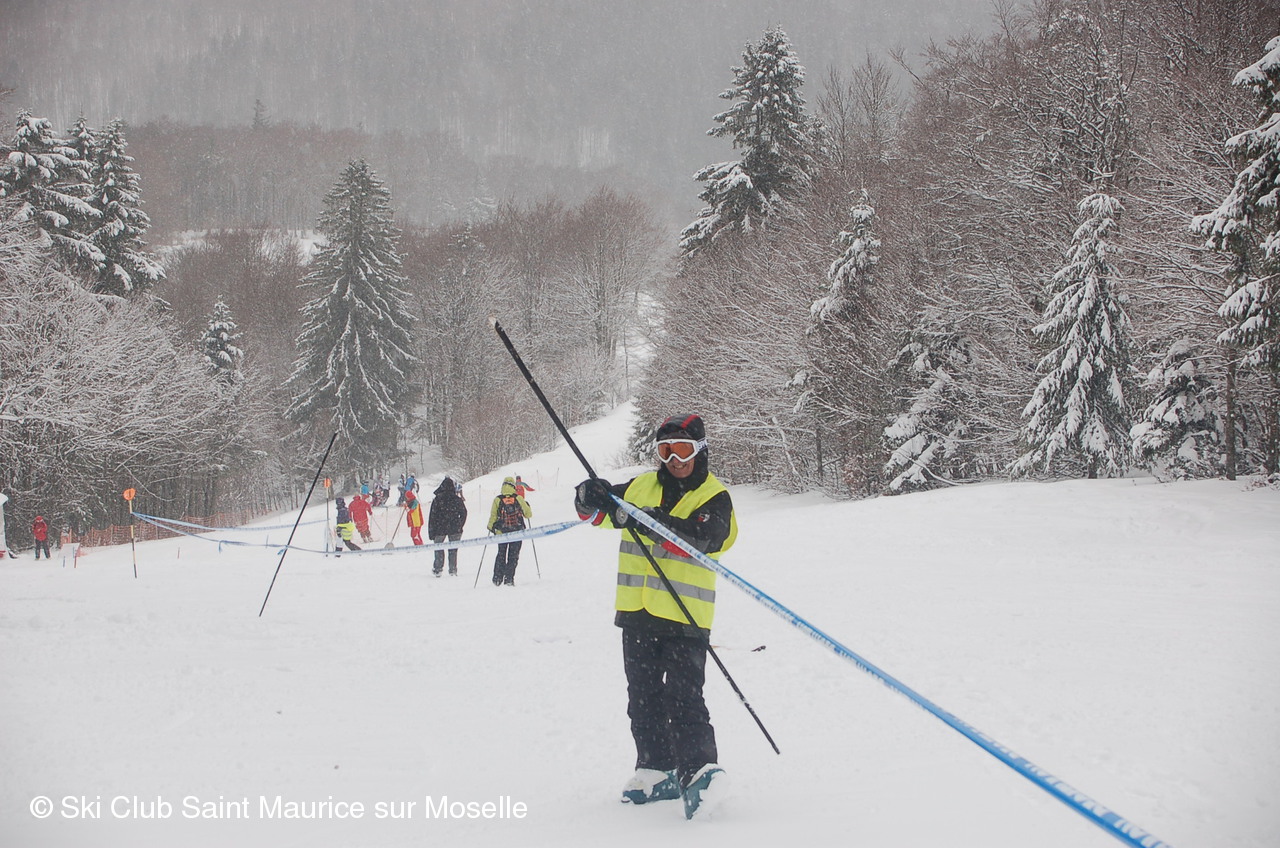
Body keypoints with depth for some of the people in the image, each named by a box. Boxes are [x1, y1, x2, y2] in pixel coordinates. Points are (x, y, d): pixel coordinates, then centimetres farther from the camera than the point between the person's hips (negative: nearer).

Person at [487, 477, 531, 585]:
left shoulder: (497, 500, -4)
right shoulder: (518, 499, -5)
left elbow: (493, 517, -2)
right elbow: (528, 514, 3)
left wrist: (491, 527, 15)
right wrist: (527, 506, 23)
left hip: (502, 533, 1)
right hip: (517, 532, -1)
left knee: (501, 555, 16)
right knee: (513, 556, 6)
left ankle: (497, 578, 13)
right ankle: (509, 578, -1)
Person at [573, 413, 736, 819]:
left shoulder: (714, 497, -4)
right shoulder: (642, 487, 12)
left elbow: (695, 539, -21)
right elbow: (595, 510, 13)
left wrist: (648, 520, -33)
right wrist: (590, 496, -12)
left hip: (685, 615, -6)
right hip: (637, 611, 6)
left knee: (682, 695, -15)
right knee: (643, 695, 12)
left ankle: (699, 769, -16)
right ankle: (658, 770, 21)